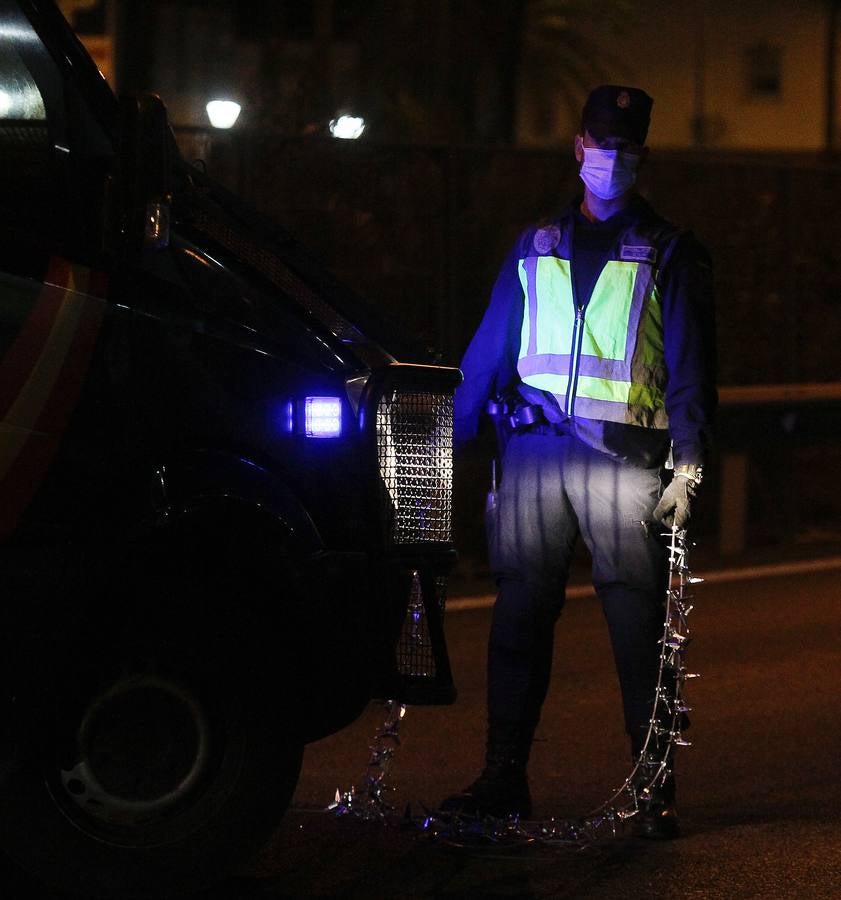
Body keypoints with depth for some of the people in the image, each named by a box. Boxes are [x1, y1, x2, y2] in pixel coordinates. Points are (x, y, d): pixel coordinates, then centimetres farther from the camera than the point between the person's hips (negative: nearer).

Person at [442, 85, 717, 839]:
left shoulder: (670, 254, 8)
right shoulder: (535, 248, 17)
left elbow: (691, 365, 2)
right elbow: (488, 352, 17)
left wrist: (688, 464, -10)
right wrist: (448, 442, 9)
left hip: (624, 456, -3)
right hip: (534, 451, 3)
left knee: (639, 621, -6)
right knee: (519, 611, 1)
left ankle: (656, 787, -4)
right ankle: (505, 777, 6)